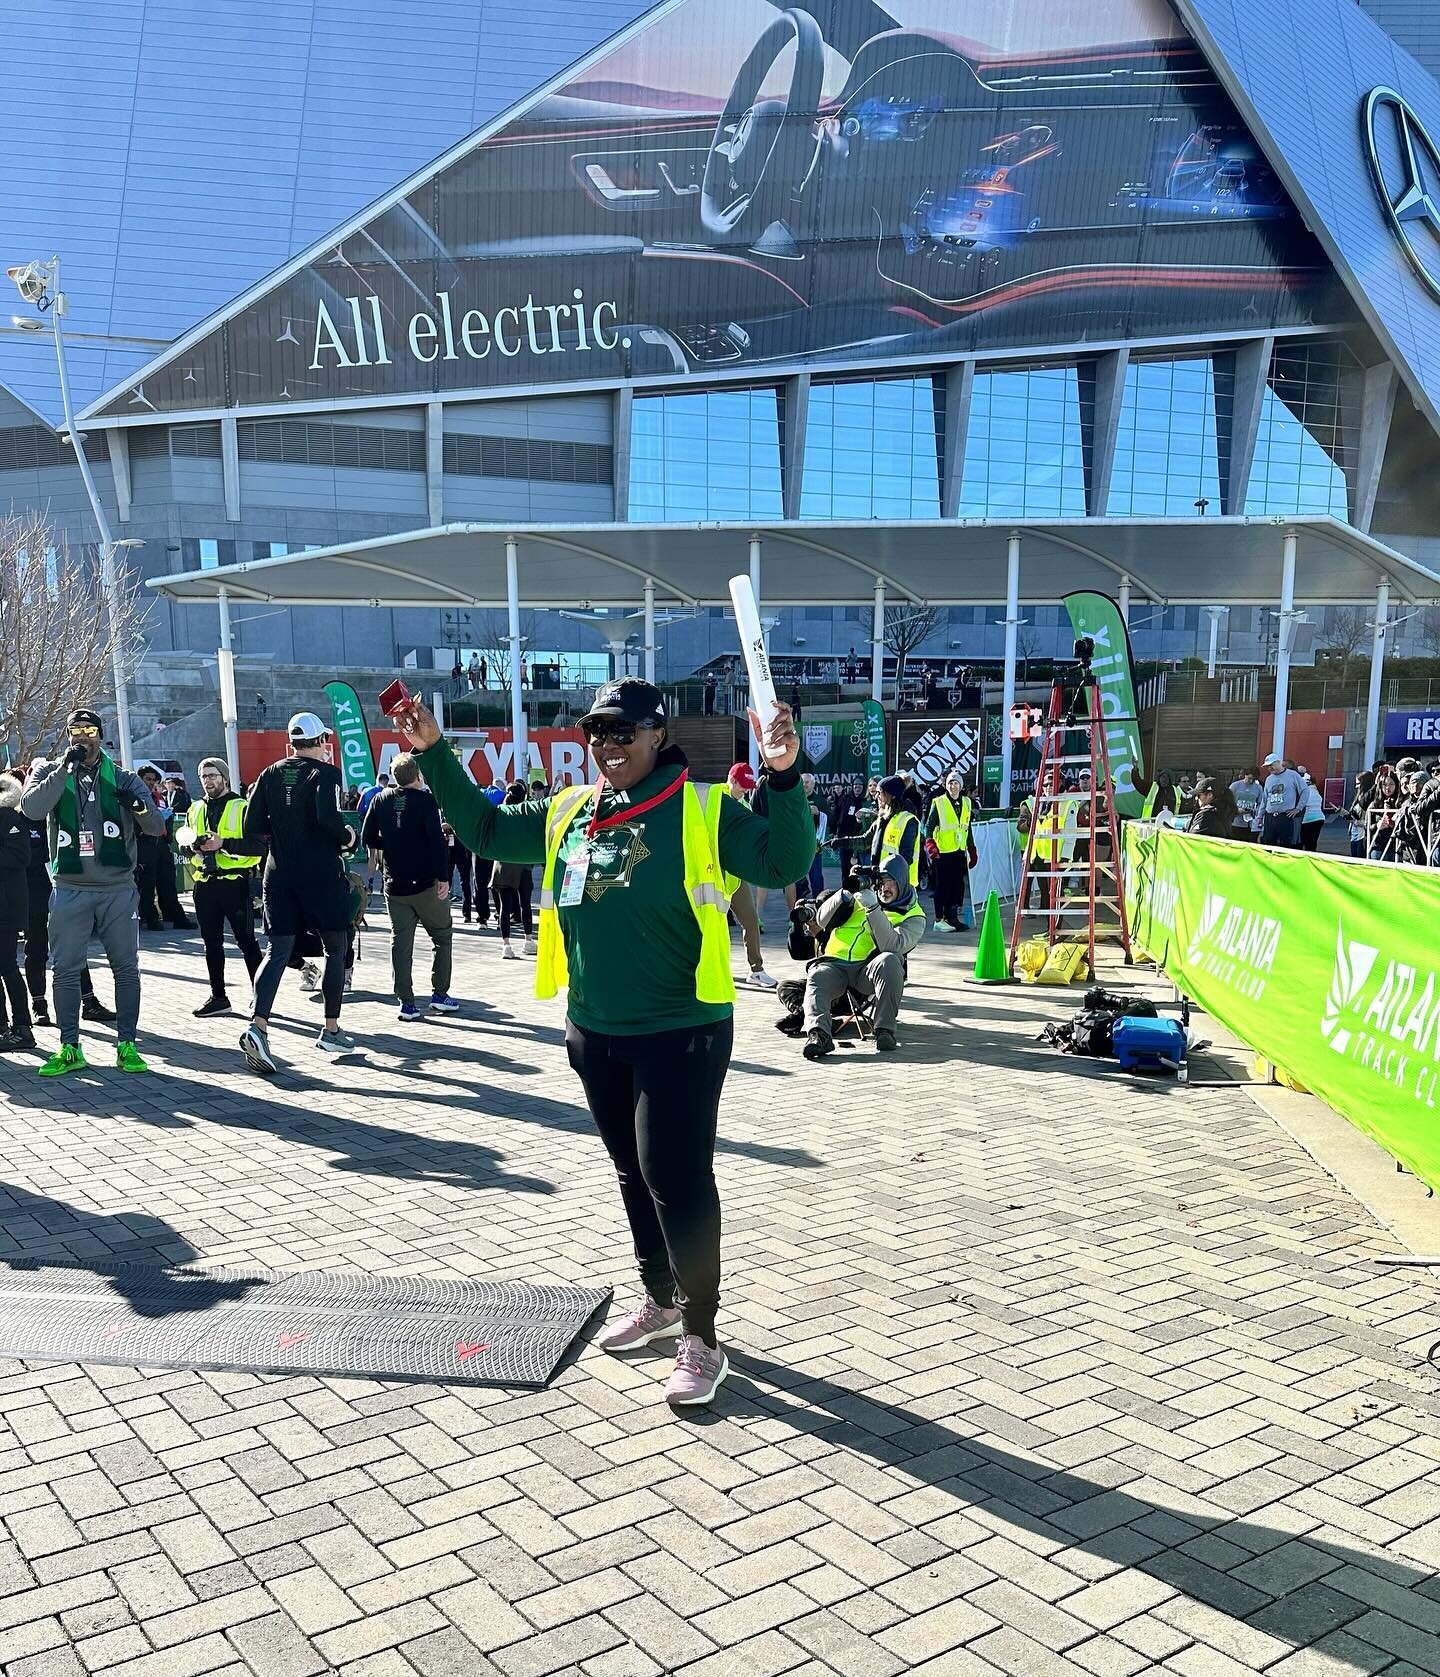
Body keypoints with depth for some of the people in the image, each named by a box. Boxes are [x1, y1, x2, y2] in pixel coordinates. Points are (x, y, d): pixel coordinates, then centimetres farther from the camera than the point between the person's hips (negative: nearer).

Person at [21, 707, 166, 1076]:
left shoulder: (122, 778, 5)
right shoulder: (50, 774, 6)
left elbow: (157, 827, 1)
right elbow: (32, 808, -14)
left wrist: (140, 808, -21)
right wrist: (65, 768, -19)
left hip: (119, 889, 0)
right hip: (70, 890, 0)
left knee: (126, 968, 3)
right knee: (66, 970, 4)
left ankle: (127, 1045, 11)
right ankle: (70, 1048, 13)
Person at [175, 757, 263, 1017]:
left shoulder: (242, 807, -5)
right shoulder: (196, 809, 15)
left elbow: (258, 846, -13)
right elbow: (183, 840, 20)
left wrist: (224, 843, -22)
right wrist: (191, 845, -3)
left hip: (235, 882, -6)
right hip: (205, 884, 6)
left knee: (246, 941, -1)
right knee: (211, 943, 11)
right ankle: (218, 996, 20)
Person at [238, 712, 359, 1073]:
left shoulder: (270, 775, 8)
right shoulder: (325, 773, -7)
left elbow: (252, 826, 4)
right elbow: (328, 817, -24)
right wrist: (348, 836, -5)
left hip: (280, 875, 4)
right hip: (322, 875, -4)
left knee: (278, 951, 2)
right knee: (335, 949, 11)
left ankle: (257, 1026, -18)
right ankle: (331, 1030, 16)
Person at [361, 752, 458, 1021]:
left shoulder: (381, 800, 4)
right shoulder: (424, 799, -8)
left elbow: (368, 839, 5)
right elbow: (436, 840, -17)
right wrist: (443, 877, -14)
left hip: (395, 885, 4)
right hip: (425, 883, -4)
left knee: (401, 942, 6)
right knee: (442, 936, 12)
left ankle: (406, 1003, 4)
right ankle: (439, 994, 8)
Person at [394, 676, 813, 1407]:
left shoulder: (704, 809, -10)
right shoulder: (567, 813, 6)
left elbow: (782, 864, -17)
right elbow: (485, 829, 16)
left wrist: (784, 780, -30)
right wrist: (435, 754, 10)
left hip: (682, 1033, -6)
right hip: (595, 1034, 6)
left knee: (678, 1178, -6)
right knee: (634, 1174, 18)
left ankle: (700, 1339, 10)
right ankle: (660, 1299, 37)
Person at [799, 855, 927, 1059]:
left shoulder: (913, 916, 10)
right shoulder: (861, 895, 21)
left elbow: (891, 945, -11)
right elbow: (822, 921, 13)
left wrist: (873, 907, -18)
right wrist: (845, 895, -3)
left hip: (868, 969, -2)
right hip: (834, 963, 2)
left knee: (888, 960, -35)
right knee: (817, 976, -31)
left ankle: (885, 1030, -32)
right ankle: (819, 1033, -50)